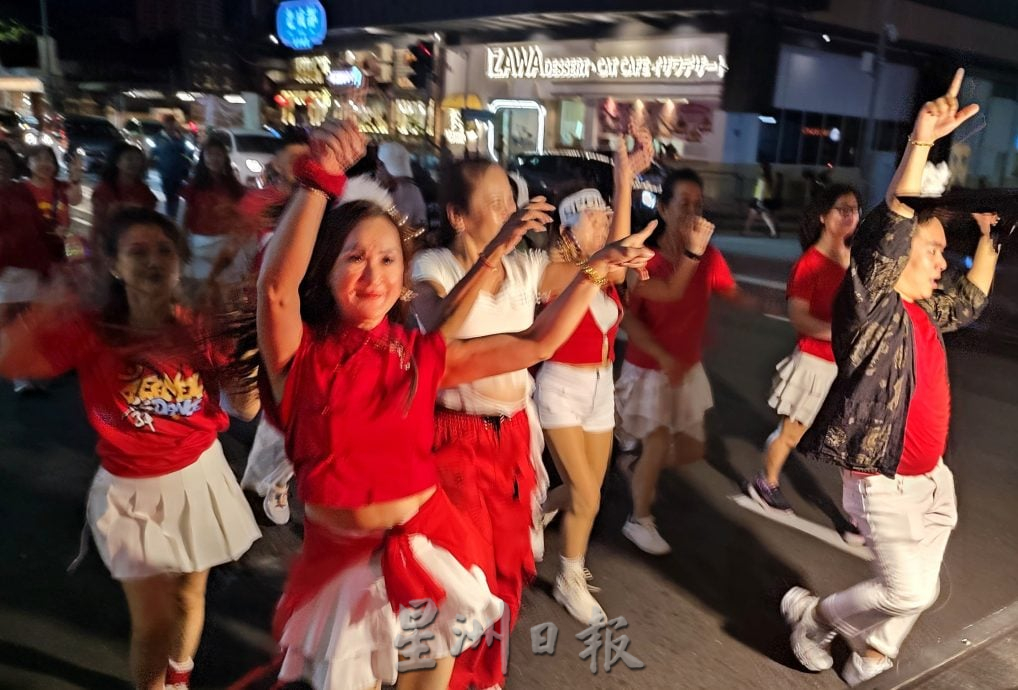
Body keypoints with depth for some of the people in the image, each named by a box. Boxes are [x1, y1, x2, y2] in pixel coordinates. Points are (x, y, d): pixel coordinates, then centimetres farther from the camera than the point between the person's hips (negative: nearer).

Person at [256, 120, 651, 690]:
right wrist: (320, 180, -39)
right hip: (341, 556, -2)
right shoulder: (301, 354, -11)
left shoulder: (420, 354, -3)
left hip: (426, 544, 2)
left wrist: (594, 271, -7)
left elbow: (535, 345, -3)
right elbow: (277, 284, -32)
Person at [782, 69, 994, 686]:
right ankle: (812, 615, 21)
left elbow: (972, 299, 28)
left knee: (923, 588, 20)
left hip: (929, 474, 9)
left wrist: (988, 239, 22)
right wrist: (922, 141, -39)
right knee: (908, 591, -3)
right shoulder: (873, 309, -19)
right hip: (885, 480, -9)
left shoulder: (924, 310, 7)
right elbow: (888, 232, -33)